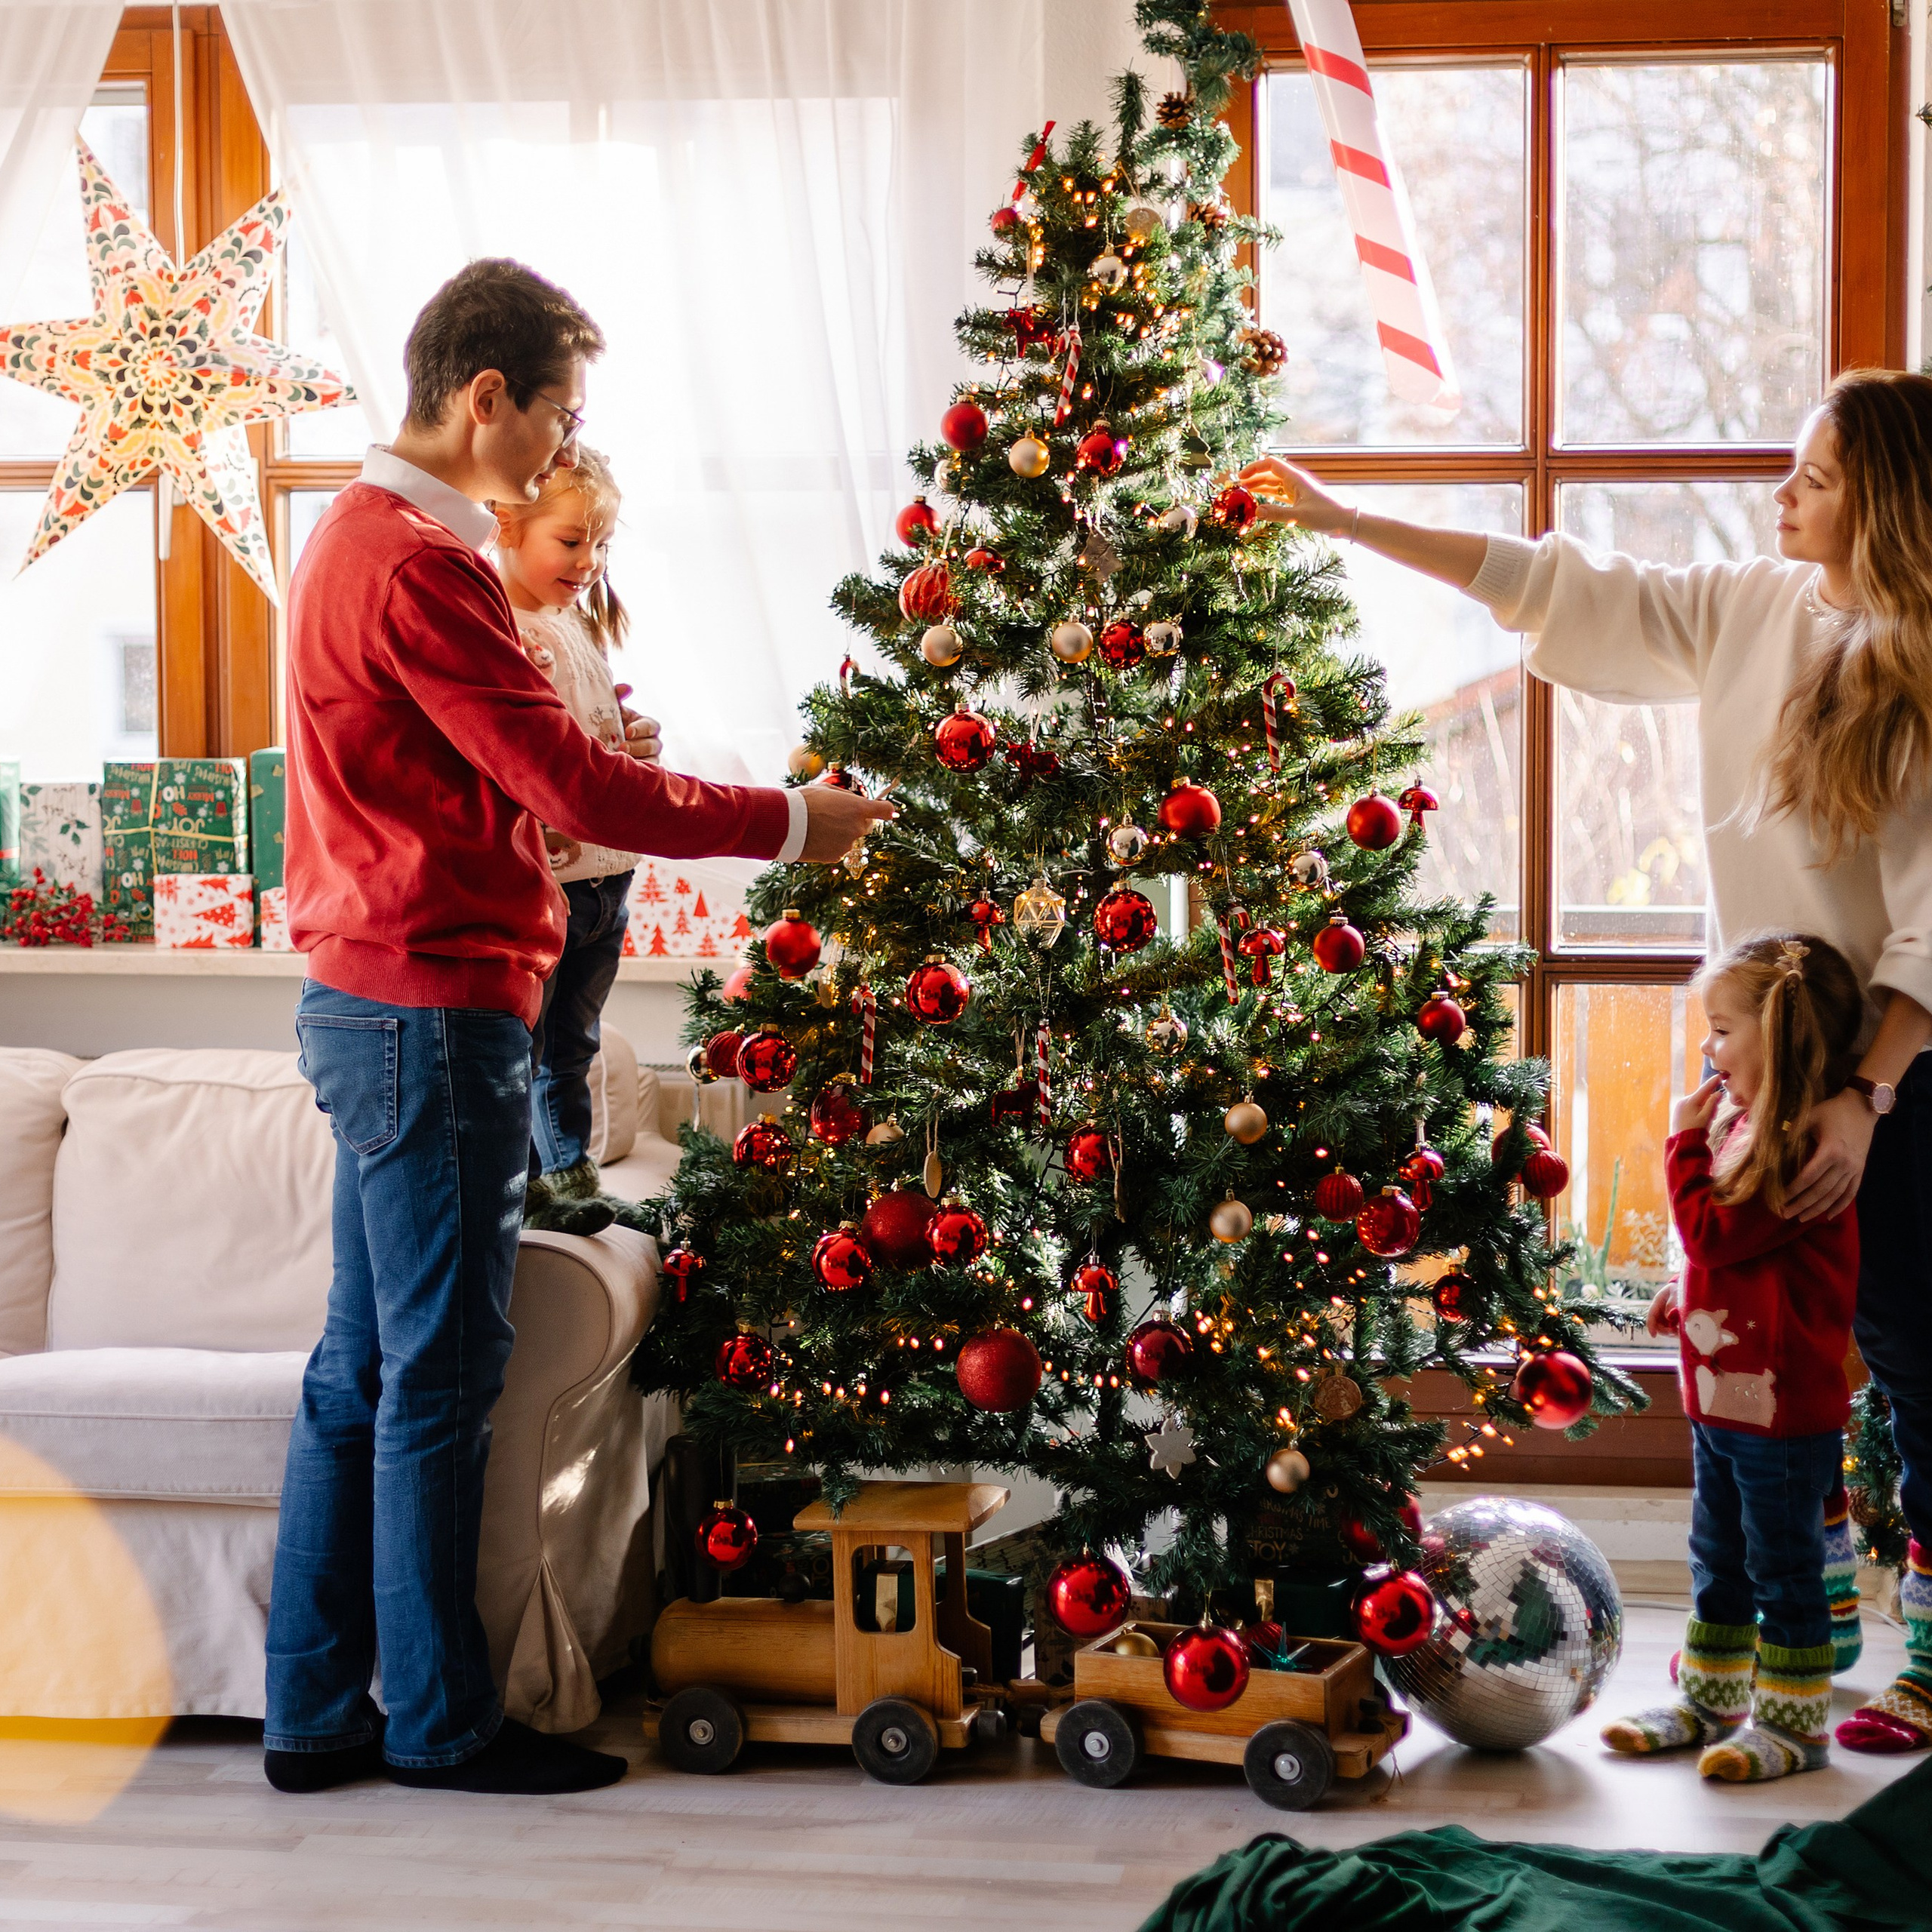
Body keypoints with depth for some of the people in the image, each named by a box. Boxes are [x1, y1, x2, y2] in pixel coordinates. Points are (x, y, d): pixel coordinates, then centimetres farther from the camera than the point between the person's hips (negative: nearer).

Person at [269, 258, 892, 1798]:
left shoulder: (360, 538, 16)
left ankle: (317, 1713, 19)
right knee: (441, 1373, -2)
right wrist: (790, 824, -10)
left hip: (375, 1001, 10)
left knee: (363, 1368, 13)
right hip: (431, 1009, -10)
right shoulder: (418, 566, -17)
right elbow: (577, 786, -18)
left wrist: (576, 768, 9)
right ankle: (442, 1721, 8)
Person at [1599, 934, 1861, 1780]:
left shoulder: (1800, 1146, -22)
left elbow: (1714, 1234, -24)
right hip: (1721, 1393, 10)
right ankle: (1710, 1703, 30)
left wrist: (1686, 1141, -16)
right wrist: (1688, 1291, 12)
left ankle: (1793, 1722, 13)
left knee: (1783, 1567, 2)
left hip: (1782, 1405, -10)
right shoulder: (1753, 1126, 11)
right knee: (1720, 1562, 19)